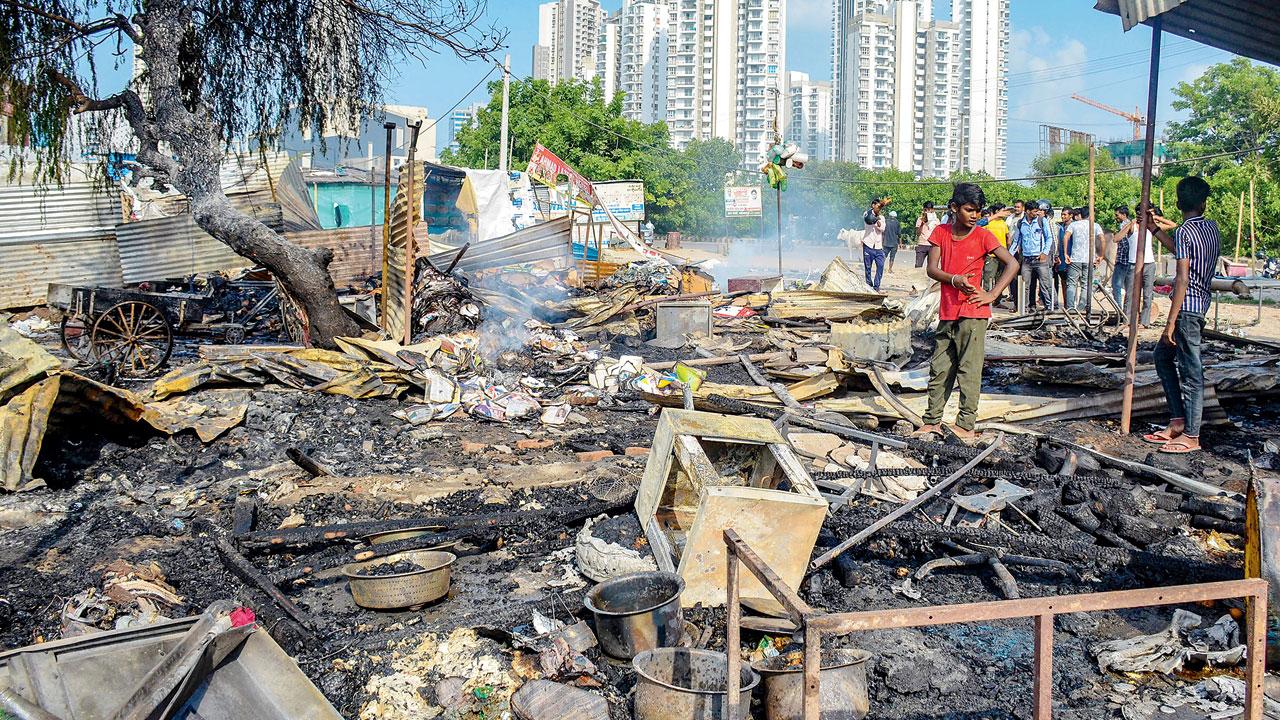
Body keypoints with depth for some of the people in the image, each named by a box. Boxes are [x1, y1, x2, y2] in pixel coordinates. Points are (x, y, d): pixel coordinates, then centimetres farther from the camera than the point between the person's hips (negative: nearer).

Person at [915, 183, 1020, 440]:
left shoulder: (982, 236, -5)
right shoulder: (941, 232, 4)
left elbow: (1012, 264, -6)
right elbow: (932, 269, -1)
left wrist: (991, 295, -11)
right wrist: (955, 279, -19)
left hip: (973, 312, -4)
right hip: (947, 312, 4)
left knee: (969, 370, -2)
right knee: (939, 369, 10)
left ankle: (966, 426, 4)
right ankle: (932, 422, 19)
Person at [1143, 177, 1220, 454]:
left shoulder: (1184, 231, -14)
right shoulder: (1212, 227, 10)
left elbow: (1183, 279, -20)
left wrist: (1170, 324, -19)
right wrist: (1156, 229, 29)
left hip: (1188, 306, -9)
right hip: (1202, 303, 9)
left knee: (1190, 372, -4)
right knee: (1163, 356, 18)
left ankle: (1191, 436, 1)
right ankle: (1178, 422, 18)